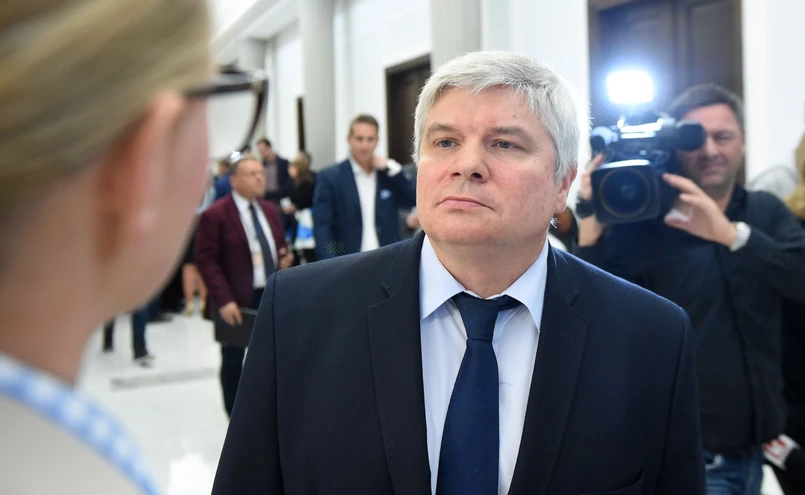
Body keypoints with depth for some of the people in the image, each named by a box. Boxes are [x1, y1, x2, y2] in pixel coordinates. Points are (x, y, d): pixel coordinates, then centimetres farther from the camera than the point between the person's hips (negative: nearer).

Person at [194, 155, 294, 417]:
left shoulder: (270, 210, 12)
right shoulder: (215, 214, -10)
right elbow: (206, 260, -13)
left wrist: (285, 258, -1)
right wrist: (224, 300, -21)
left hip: (272, 296, 6)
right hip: (236, 302, -5)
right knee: (233, 360, 10)